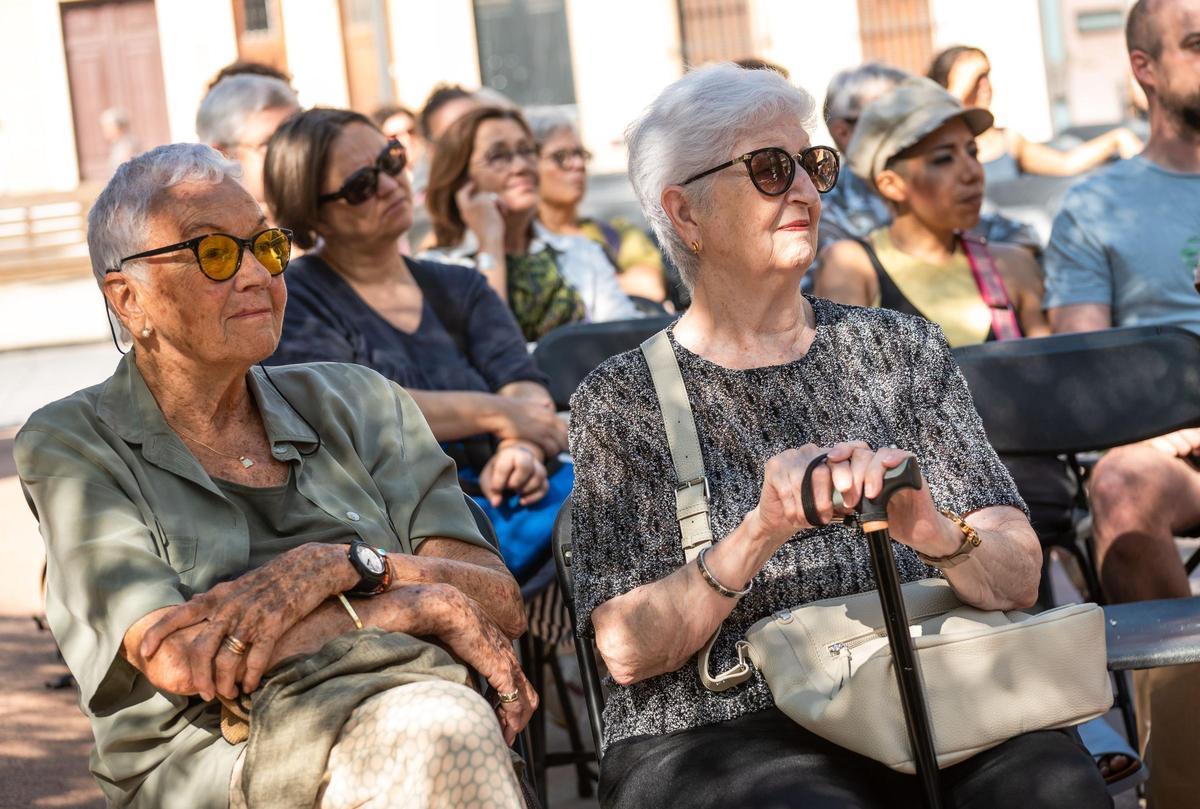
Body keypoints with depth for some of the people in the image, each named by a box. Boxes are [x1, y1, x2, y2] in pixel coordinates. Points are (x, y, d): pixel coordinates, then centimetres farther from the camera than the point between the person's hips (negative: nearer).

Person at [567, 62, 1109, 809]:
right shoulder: (621, 399, 3)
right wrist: (759, 535, -21)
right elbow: (627, 651, -6)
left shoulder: (901, 349, 11)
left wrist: (934, 536, -20)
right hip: (715, 738, -3)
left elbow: (1018, 579, 2)